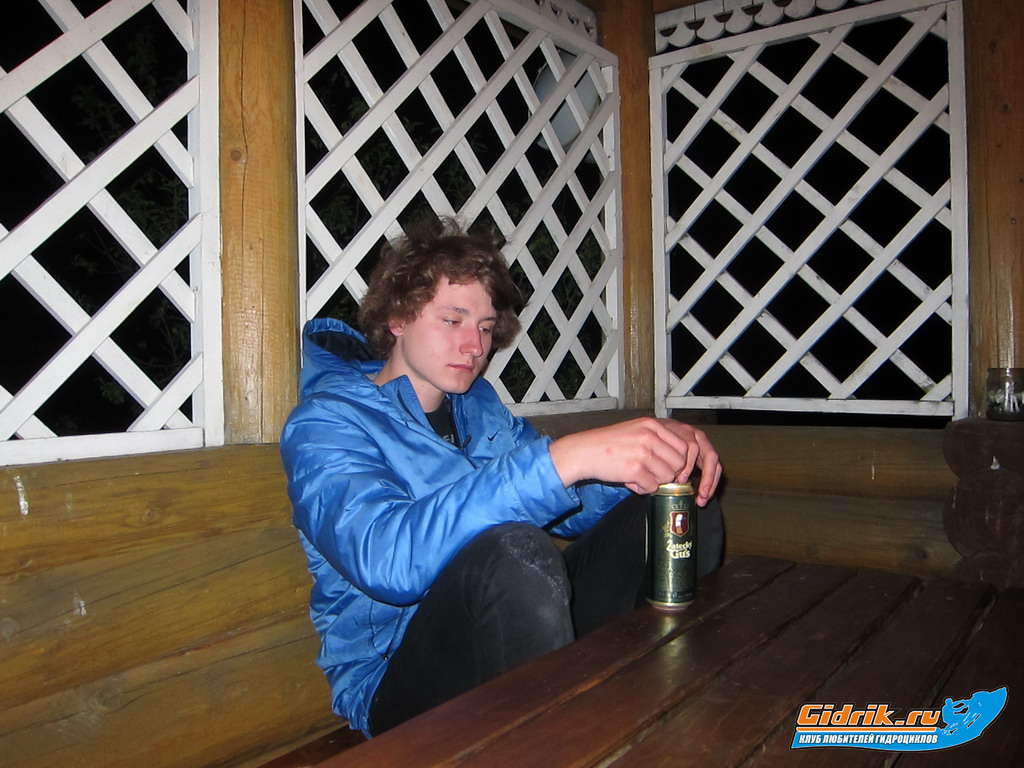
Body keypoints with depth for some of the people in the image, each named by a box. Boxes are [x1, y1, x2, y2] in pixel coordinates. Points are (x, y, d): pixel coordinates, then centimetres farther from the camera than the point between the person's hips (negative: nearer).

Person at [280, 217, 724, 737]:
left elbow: (574, 508, 12)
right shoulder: (323, 425, -11)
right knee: (514, 551, -38)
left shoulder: (479, 406, 11)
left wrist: (663, 452, -9)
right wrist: (563, 457, -40)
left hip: (523, 631, 7)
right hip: (395, 678, -6)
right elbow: (387, 559, -32)